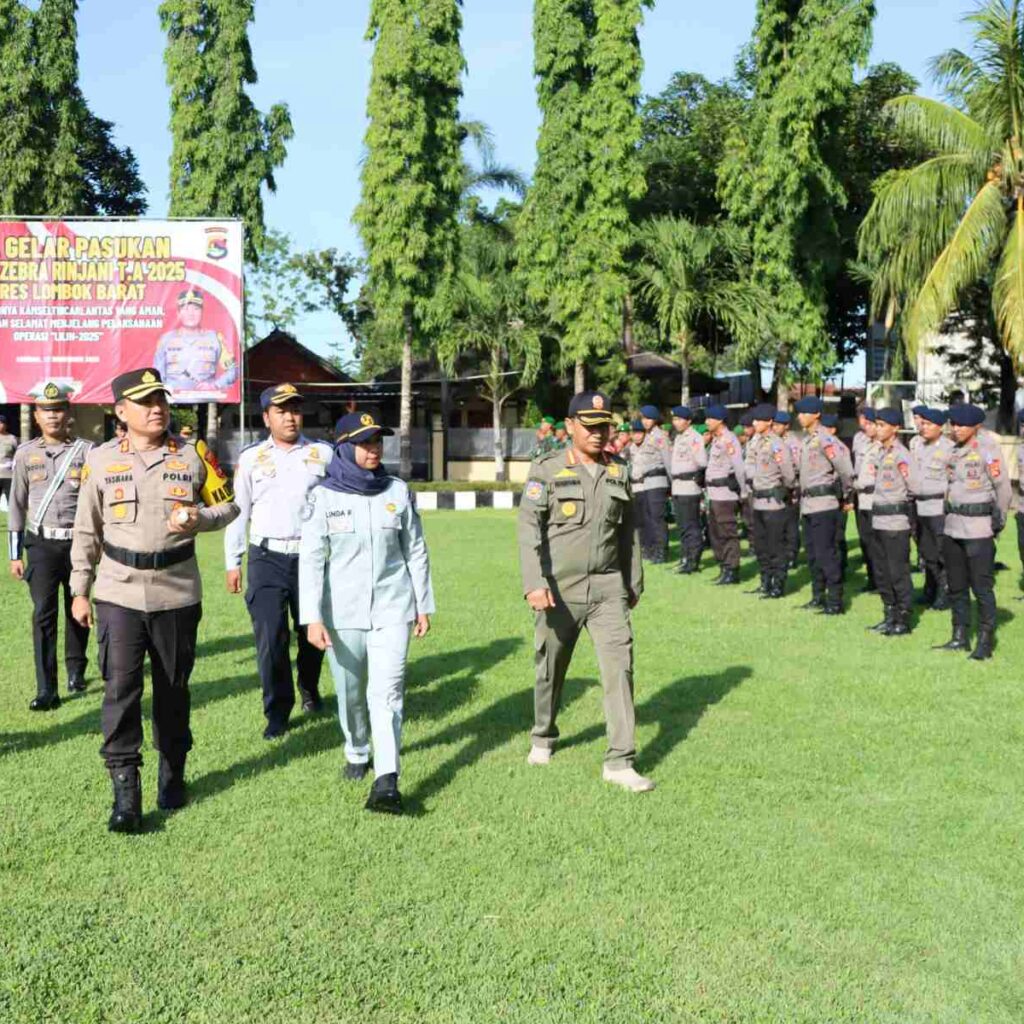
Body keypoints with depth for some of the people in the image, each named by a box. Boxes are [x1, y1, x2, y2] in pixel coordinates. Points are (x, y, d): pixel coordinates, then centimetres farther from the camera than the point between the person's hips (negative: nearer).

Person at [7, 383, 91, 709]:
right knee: (43, 613, -8)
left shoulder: (86, 451, 1)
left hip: (78, 542, 0)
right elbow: (17, 505, 8)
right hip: (42, 544, 0)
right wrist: (15, 555, 5)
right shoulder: (26, 454, 6)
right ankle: (46, 690, -9)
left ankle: (76, 671, 32)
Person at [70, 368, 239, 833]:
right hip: (119, 595, -1)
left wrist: (197, 518, -13)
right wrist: (79, 590, 7)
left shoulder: (193, 456, 0)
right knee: (120, 689, -7)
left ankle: (172, 774, 31)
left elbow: (228, 506, 9)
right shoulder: (101, 460, 0)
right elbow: (87, 531, 7)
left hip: (177, 594, 1)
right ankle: (125, 791, -1)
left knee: (173, 689, 12)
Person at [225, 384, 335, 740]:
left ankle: (309, 688, 40)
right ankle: (277, 711, 9)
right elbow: (238, 510, 8)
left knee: (312, 632, 12)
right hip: (267, 559, 0)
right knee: (270, 637, -4)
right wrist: (232, 563, 6)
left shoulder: (323, 454, 5)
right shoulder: (251, 458, 6)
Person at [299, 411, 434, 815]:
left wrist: (423, 606, 11)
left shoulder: (398, 492, 3)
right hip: (342, 612, 0)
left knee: (387, 692, -10)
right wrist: (312, 617, -13)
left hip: (392, 608, 0)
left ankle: (387, 780, -13)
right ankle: (357, 753, 37)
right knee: (350, 691, 12)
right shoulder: (323, 496, -4)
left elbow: (416, 552, 10)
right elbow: (311, 559, -6)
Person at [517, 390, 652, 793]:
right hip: (560, 589, -2)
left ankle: (620, 761, -5)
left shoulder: (618, 472, 9)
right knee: (551, 669, 11)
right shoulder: (547, 470, -5)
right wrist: (534, 584, -22)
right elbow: (529, 528, -12)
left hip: (608, 588, 3)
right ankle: (543, 738, 37)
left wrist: (634, 582, 20)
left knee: (619, 665, -8)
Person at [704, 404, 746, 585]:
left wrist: (743, 493, -16)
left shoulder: (728, 439, -13)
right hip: (713, 493, 10)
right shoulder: (715, 439, 15)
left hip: (725, 492, -10)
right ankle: (724, 568, 24)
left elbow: (739, 467, -17)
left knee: (728, 533, -6)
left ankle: (732, 571, -1)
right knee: (715, 532, 15)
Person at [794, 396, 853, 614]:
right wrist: (802, 494, 16)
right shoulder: (806, 439, 13)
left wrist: (844, 492, -4)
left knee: (826, 553, -7)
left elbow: (846, 469, -17)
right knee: (812, 553, 15)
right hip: (808, 504, 10)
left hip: (824, 504, -10)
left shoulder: (824, 440, -15)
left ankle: (835, 601, -2)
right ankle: (818, 597, 24)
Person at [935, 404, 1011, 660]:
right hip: (953, 526, 8)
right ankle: (959, 637, 22)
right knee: (956, 586, 13)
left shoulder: (987, 449, -11)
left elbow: (1003, 487, -11)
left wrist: (999, 520, -7)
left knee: (982, 587, -3)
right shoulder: (954, 451, 12)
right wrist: (948, 516, 13)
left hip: (978, 528, -8)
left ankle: (986, 641, 4)